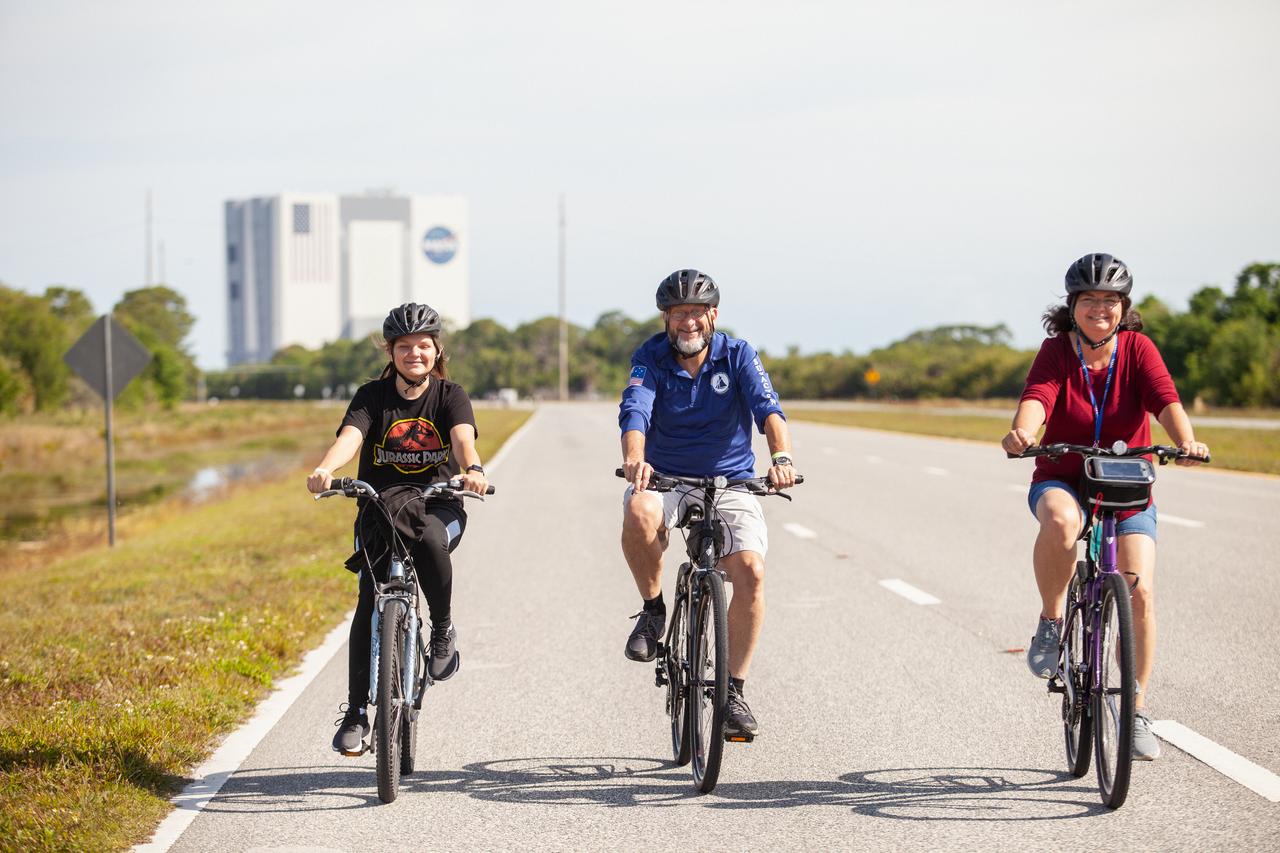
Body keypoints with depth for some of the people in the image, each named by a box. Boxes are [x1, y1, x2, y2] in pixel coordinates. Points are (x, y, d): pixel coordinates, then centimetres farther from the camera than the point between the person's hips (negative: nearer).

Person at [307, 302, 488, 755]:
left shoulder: (450, 396, -2)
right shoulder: (373, 396, -2)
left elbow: (463, 437, -22)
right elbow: (350, 436, -20)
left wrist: (472, 470, -45)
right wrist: (324, 470, -43)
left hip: (438, 504, -1)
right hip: (380, 503, 1)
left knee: (429, 539, -37)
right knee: (370, 603, -13)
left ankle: (443, 631, -11)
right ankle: (356, 713, -4)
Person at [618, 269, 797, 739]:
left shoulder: (738, 356, -5)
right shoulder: (651, 358, -5)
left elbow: (768, 409, -20)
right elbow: (635, 410, -23)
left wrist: (782, 457, -42)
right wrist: (634, 458, -45)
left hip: (729, 482, 1)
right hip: (665, 479, 0)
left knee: (750, 571, -23)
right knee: (638, 512, -37)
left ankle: (734, 689, -8)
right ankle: (653, 611, -10)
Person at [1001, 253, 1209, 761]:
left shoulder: (1137, 348, -6)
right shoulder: (1056, 351, -8)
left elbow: (1165, 400, -21)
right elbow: (1036, 396, -25)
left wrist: (1186, 442, -42)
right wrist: (1022, 432, -49)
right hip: (1061, 482, -1)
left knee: (1140, 592, -15)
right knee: (1061, 521, -39)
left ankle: (1136, 710, 2)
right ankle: (1051, 622, -14)